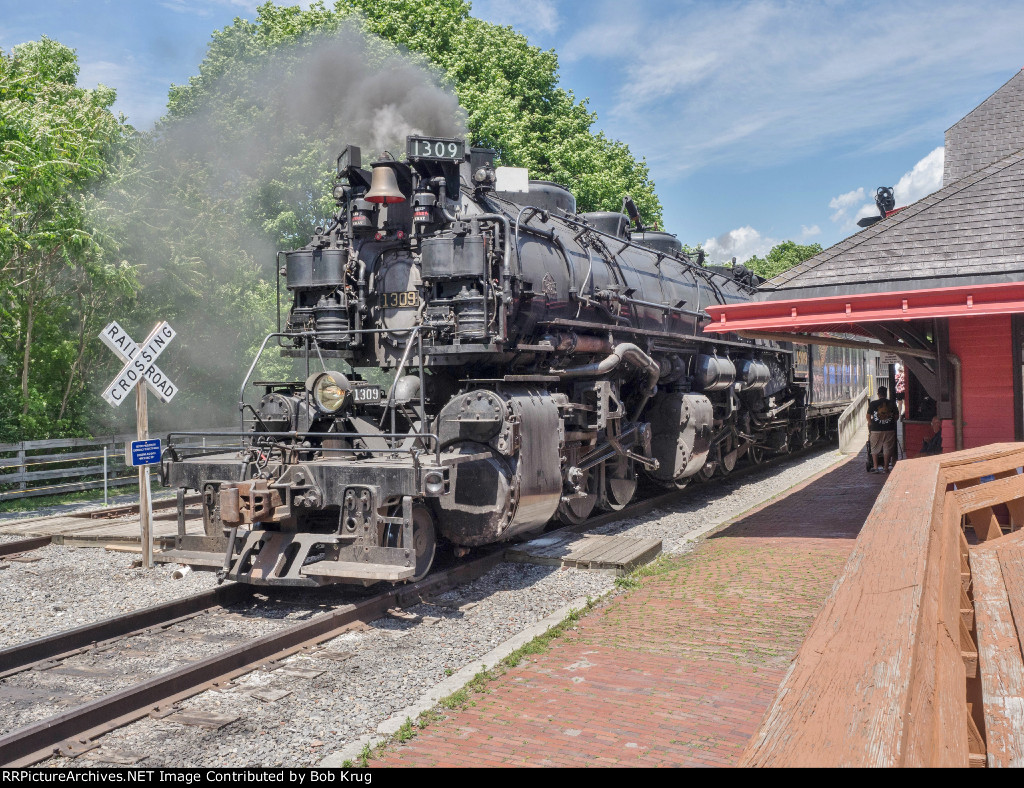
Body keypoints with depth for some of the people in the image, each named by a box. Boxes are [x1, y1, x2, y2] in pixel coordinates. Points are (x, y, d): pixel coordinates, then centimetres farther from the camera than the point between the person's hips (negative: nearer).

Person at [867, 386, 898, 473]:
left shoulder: (873, 404, -2)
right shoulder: (892, 403, 2)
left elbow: (868, 416, -2)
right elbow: (896, 416, 6)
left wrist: (871, 424, 13)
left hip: (876, 429, -1)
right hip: (889, 429, 1)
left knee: (875, 449, 9)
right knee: (887, 449, 6)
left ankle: (875, 468, 4)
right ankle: (885, 468, 7)